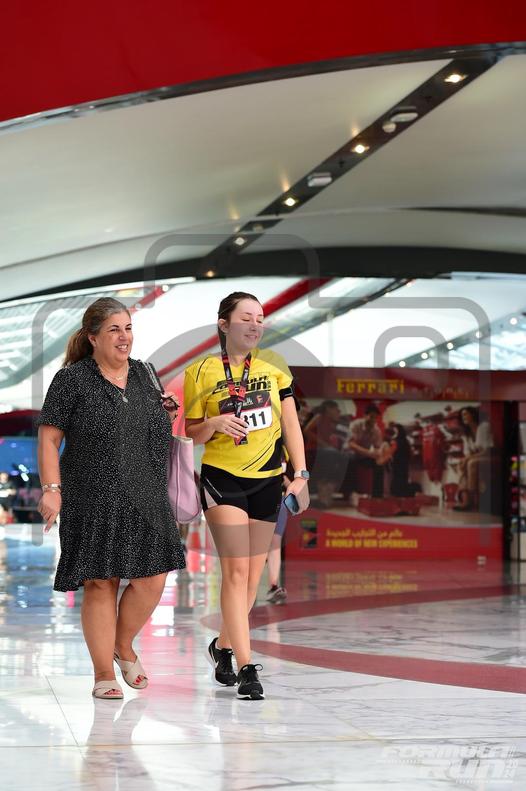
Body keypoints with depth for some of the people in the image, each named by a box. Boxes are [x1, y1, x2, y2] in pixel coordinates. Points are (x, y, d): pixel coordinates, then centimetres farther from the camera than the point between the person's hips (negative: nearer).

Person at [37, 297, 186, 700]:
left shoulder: (141, 373, 12)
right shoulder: (72, 380, -4)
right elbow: (49, 439, -5)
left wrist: (166, 415, 5)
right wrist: (52, 489, -14)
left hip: (146, 500, 5)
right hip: (94, 502, -5)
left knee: (152, 579, -2)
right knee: (101, 583, -1)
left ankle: (123, 646, 25)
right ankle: (104, 674, 10)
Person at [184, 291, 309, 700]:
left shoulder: (273, 364, 4)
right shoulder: (202, 372, -3)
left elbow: (290, 422, 6)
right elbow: (192, 433, 2)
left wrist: (300, 474, 0)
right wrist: (215, 423, -19)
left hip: (267, 480, 4)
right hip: (222, 479, -4)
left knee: (253, 575, 10)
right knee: (236, 571, -12)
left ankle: (223, 646, 31)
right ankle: (246, 667, -13)